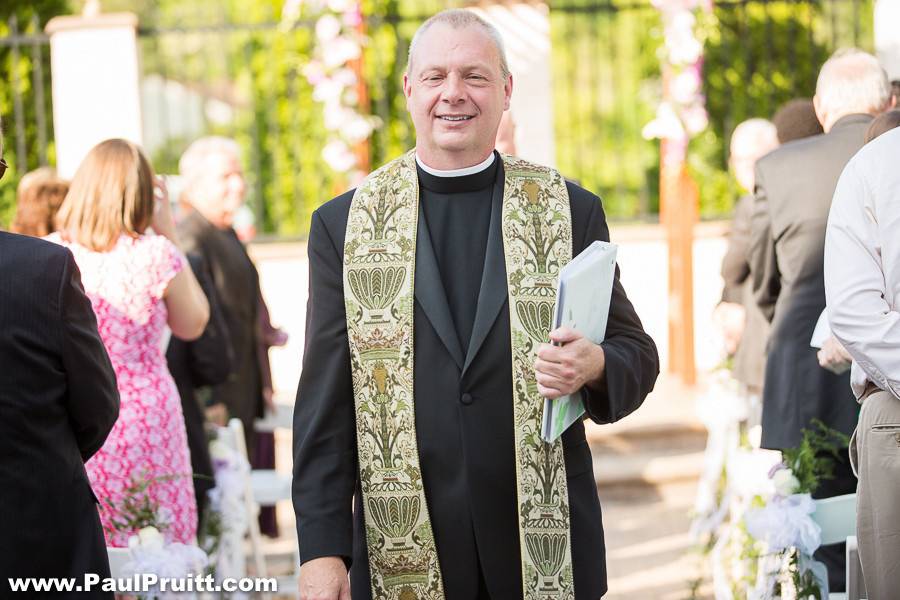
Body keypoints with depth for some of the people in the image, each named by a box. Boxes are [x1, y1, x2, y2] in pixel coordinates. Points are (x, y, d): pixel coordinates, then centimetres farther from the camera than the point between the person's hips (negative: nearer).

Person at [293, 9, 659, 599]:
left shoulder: (572, 211, 3)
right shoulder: (344, 223, 2)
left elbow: (635, 352, 8)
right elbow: (324, 399, 1)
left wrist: (594, 366, -16)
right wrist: (323, 548, -5)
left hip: (547, 545, 0)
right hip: (403, 551, 0)